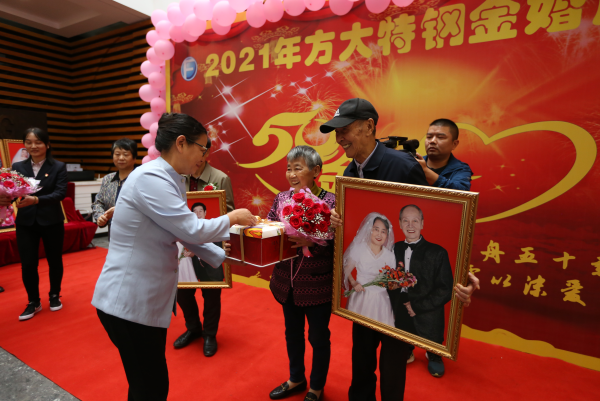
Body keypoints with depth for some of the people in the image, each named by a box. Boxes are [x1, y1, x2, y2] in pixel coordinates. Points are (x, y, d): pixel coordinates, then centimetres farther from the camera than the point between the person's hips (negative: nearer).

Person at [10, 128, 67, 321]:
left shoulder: (58, 167, -4)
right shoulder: (18, 166, 4)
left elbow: (61, 193, -14)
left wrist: (36, 199, -29)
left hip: (52, 221, -2)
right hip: (25, 223, 2)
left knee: (54, 260, 11)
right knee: (27, 264, 5)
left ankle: (54, 296, 32)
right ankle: (33, 302, 24)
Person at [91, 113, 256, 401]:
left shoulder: (170, 180, 7)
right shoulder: (150, 178, -21)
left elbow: (185, 234, 12)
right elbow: (193, 230, -23)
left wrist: (223, 256, 9)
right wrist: (233, 217, -8)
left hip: (148, 299, 9)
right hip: (128, 302, -9)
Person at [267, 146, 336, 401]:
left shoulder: (330, 201, -16)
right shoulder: (281, 198, 0)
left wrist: (312, 241, -34)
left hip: (318, 285, -5)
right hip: (288, 282, 5)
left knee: (318, 337, 16)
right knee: (292, 333, 24)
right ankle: (296, 379, 50)